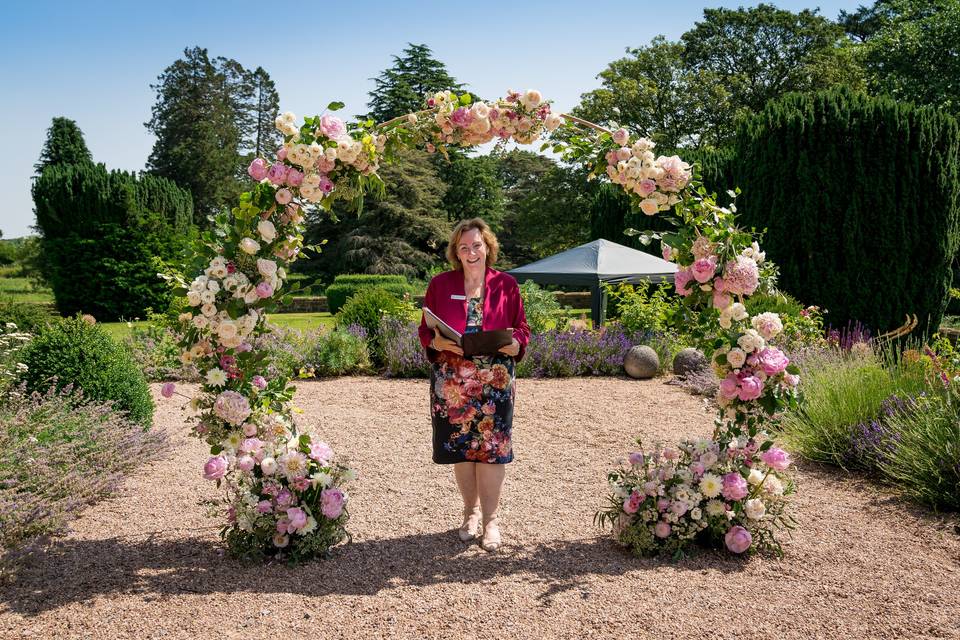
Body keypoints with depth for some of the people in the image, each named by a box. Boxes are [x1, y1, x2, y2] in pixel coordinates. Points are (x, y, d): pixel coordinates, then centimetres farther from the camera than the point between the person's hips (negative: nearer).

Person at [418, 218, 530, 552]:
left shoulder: (506, 285, 3)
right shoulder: (440, 284, 4)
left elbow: (522, 329, 8)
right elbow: (425, 330, 7)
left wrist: (515, 343, -14)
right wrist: (437, 343, -14)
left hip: (494, 382, -1)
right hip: (452, 382, 1)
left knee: (491, 447, 0)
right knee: (459, 447, 7)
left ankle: (490, 519, 11)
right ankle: (471, 511, 26)